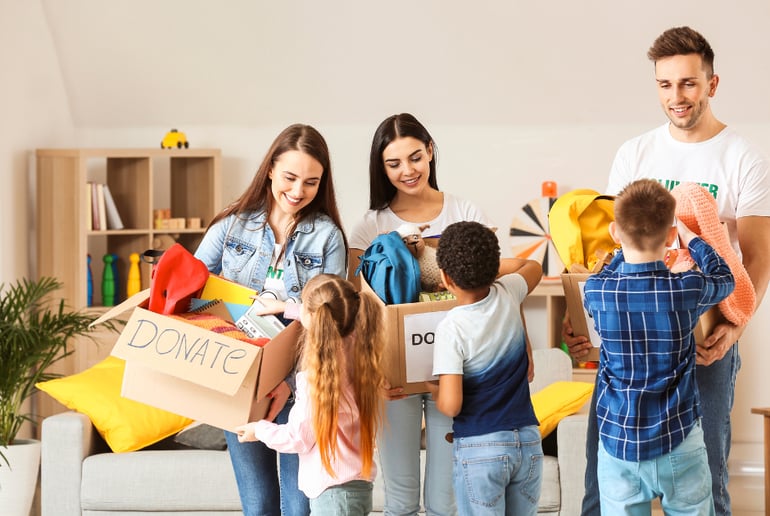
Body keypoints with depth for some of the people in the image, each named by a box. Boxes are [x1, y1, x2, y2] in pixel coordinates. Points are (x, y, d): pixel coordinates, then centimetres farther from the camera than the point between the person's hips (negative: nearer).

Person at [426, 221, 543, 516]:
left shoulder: (451, 328, -17)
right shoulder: (507, 294, -2)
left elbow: (450, 406, -19)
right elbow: (533, 266, 23)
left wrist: (433, 391, 1)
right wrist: (484, 268, 22)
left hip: (479, 449, -5)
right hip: (528, 440, 5)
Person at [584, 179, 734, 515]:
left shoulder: (596, 292, -10)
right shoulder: (688, 290, -13)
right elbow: (725, 277, 11)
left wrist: (630, 245, 24)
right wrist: (689, 237, 23)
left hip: (618, 445, 1)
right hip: (679, 444, -1)